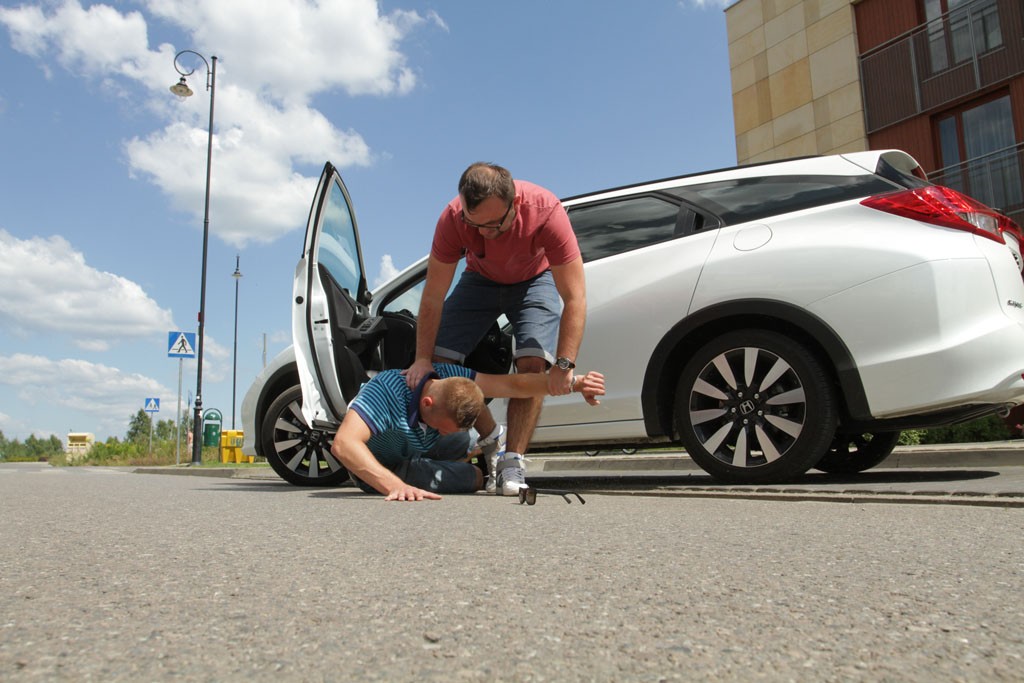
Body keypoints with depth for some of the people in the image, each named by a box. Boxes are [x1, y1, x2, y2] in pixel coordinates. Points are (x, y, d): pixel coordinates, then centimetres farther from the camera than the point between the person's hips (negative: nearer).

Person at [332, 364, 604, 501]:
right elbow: (343, 444, -50)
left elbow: (512, 384, -24)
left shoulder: (452, 377, -22)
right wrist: (394, 486, -62)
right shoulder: (386, 389, -40)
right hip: (378, 474, -6)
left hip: (418, 454, 6)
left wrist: (574, 383, -35)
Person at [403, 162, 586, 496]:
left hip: (535, 280, -2)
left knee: (533, 364, -23)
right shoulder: (452, 219, -32)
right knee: (440, 360, -9)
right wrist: (423, 359, -23)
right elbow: (433, 297, -22)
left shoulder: (546, 211, -38)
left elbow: (575, 297, -35)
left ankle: (511, 462, -14)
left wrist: (564, 364, -40)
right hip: (481, 280, 2)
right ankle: (491, 436, 11)